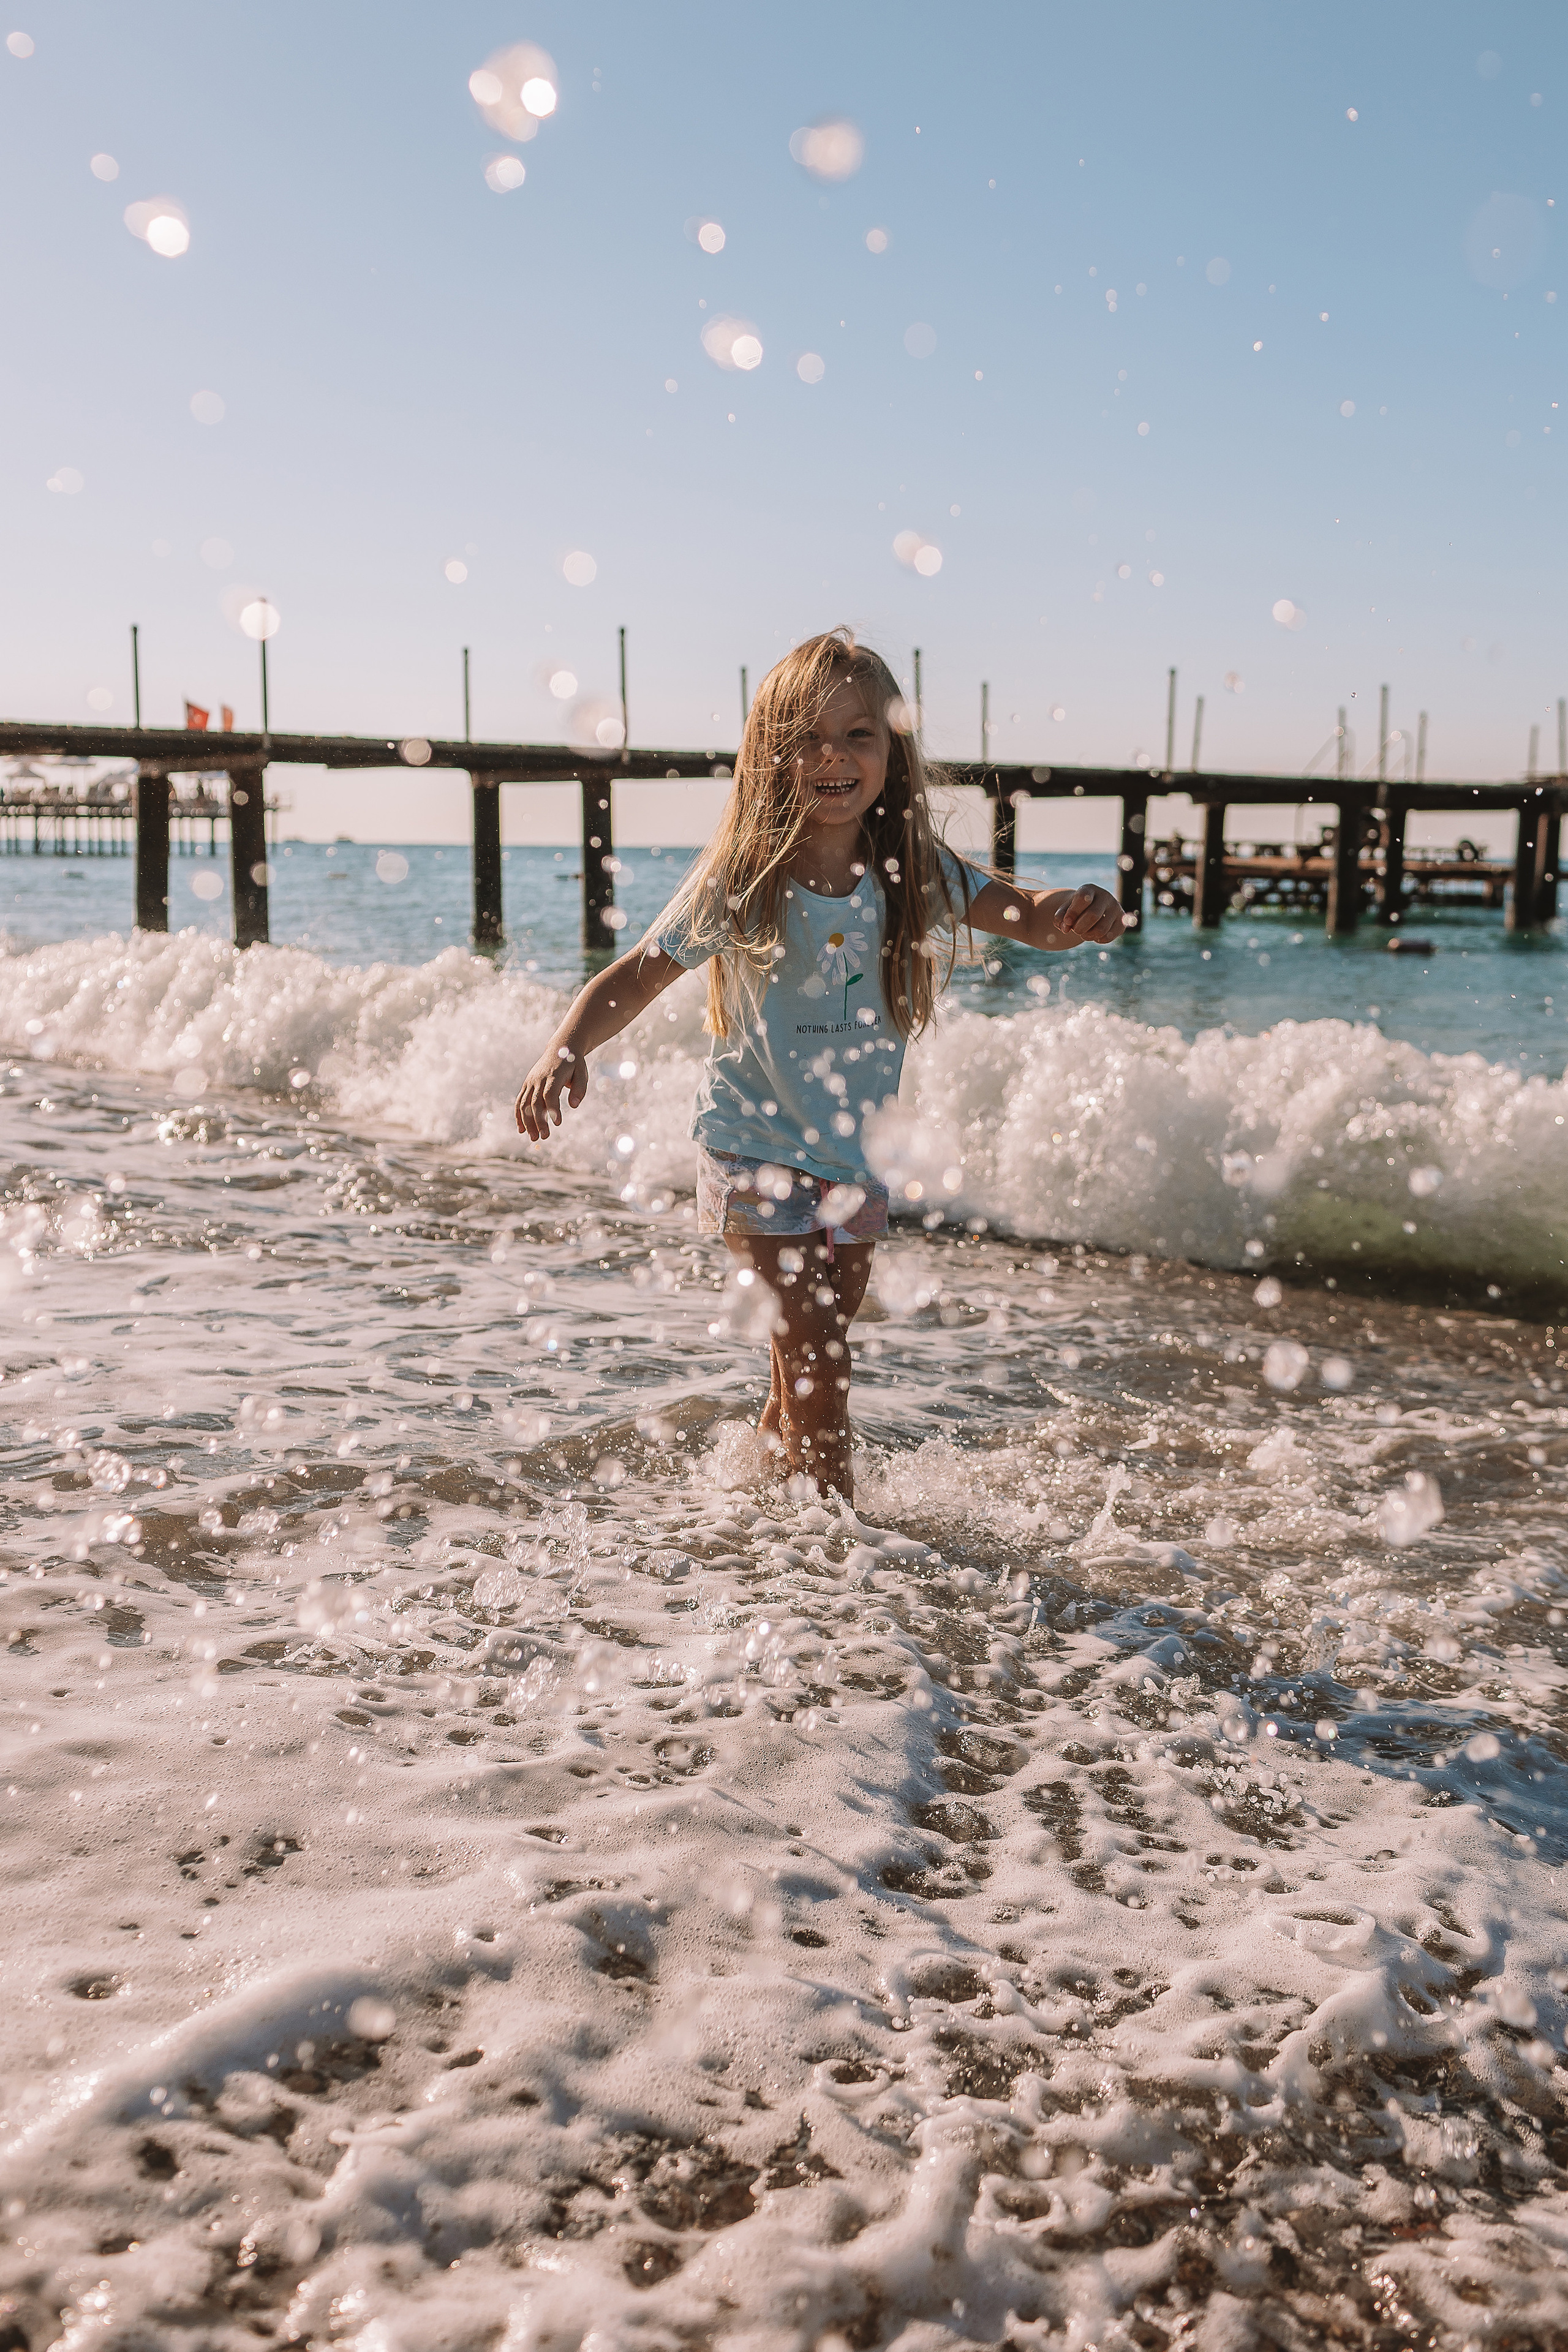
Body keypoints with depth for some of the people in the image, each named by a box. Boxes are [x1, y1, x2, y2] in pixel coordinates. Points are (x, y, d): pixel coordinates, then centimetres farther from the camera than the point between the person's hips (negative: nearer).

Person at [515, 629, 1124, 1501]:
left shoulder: (918, 874, -9)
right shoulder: (740, 883, -16)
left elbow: (1027, 914, -13)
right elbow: (640, 976, -10)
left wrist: (1079, 912, -36)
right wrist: (568, 1050, -26)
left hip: (859, 1151, 4)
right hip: (758, 1146, -4)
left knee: (820, 1347, 21)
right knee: (817, 1354, -7)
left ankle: (772, 1448, 48)